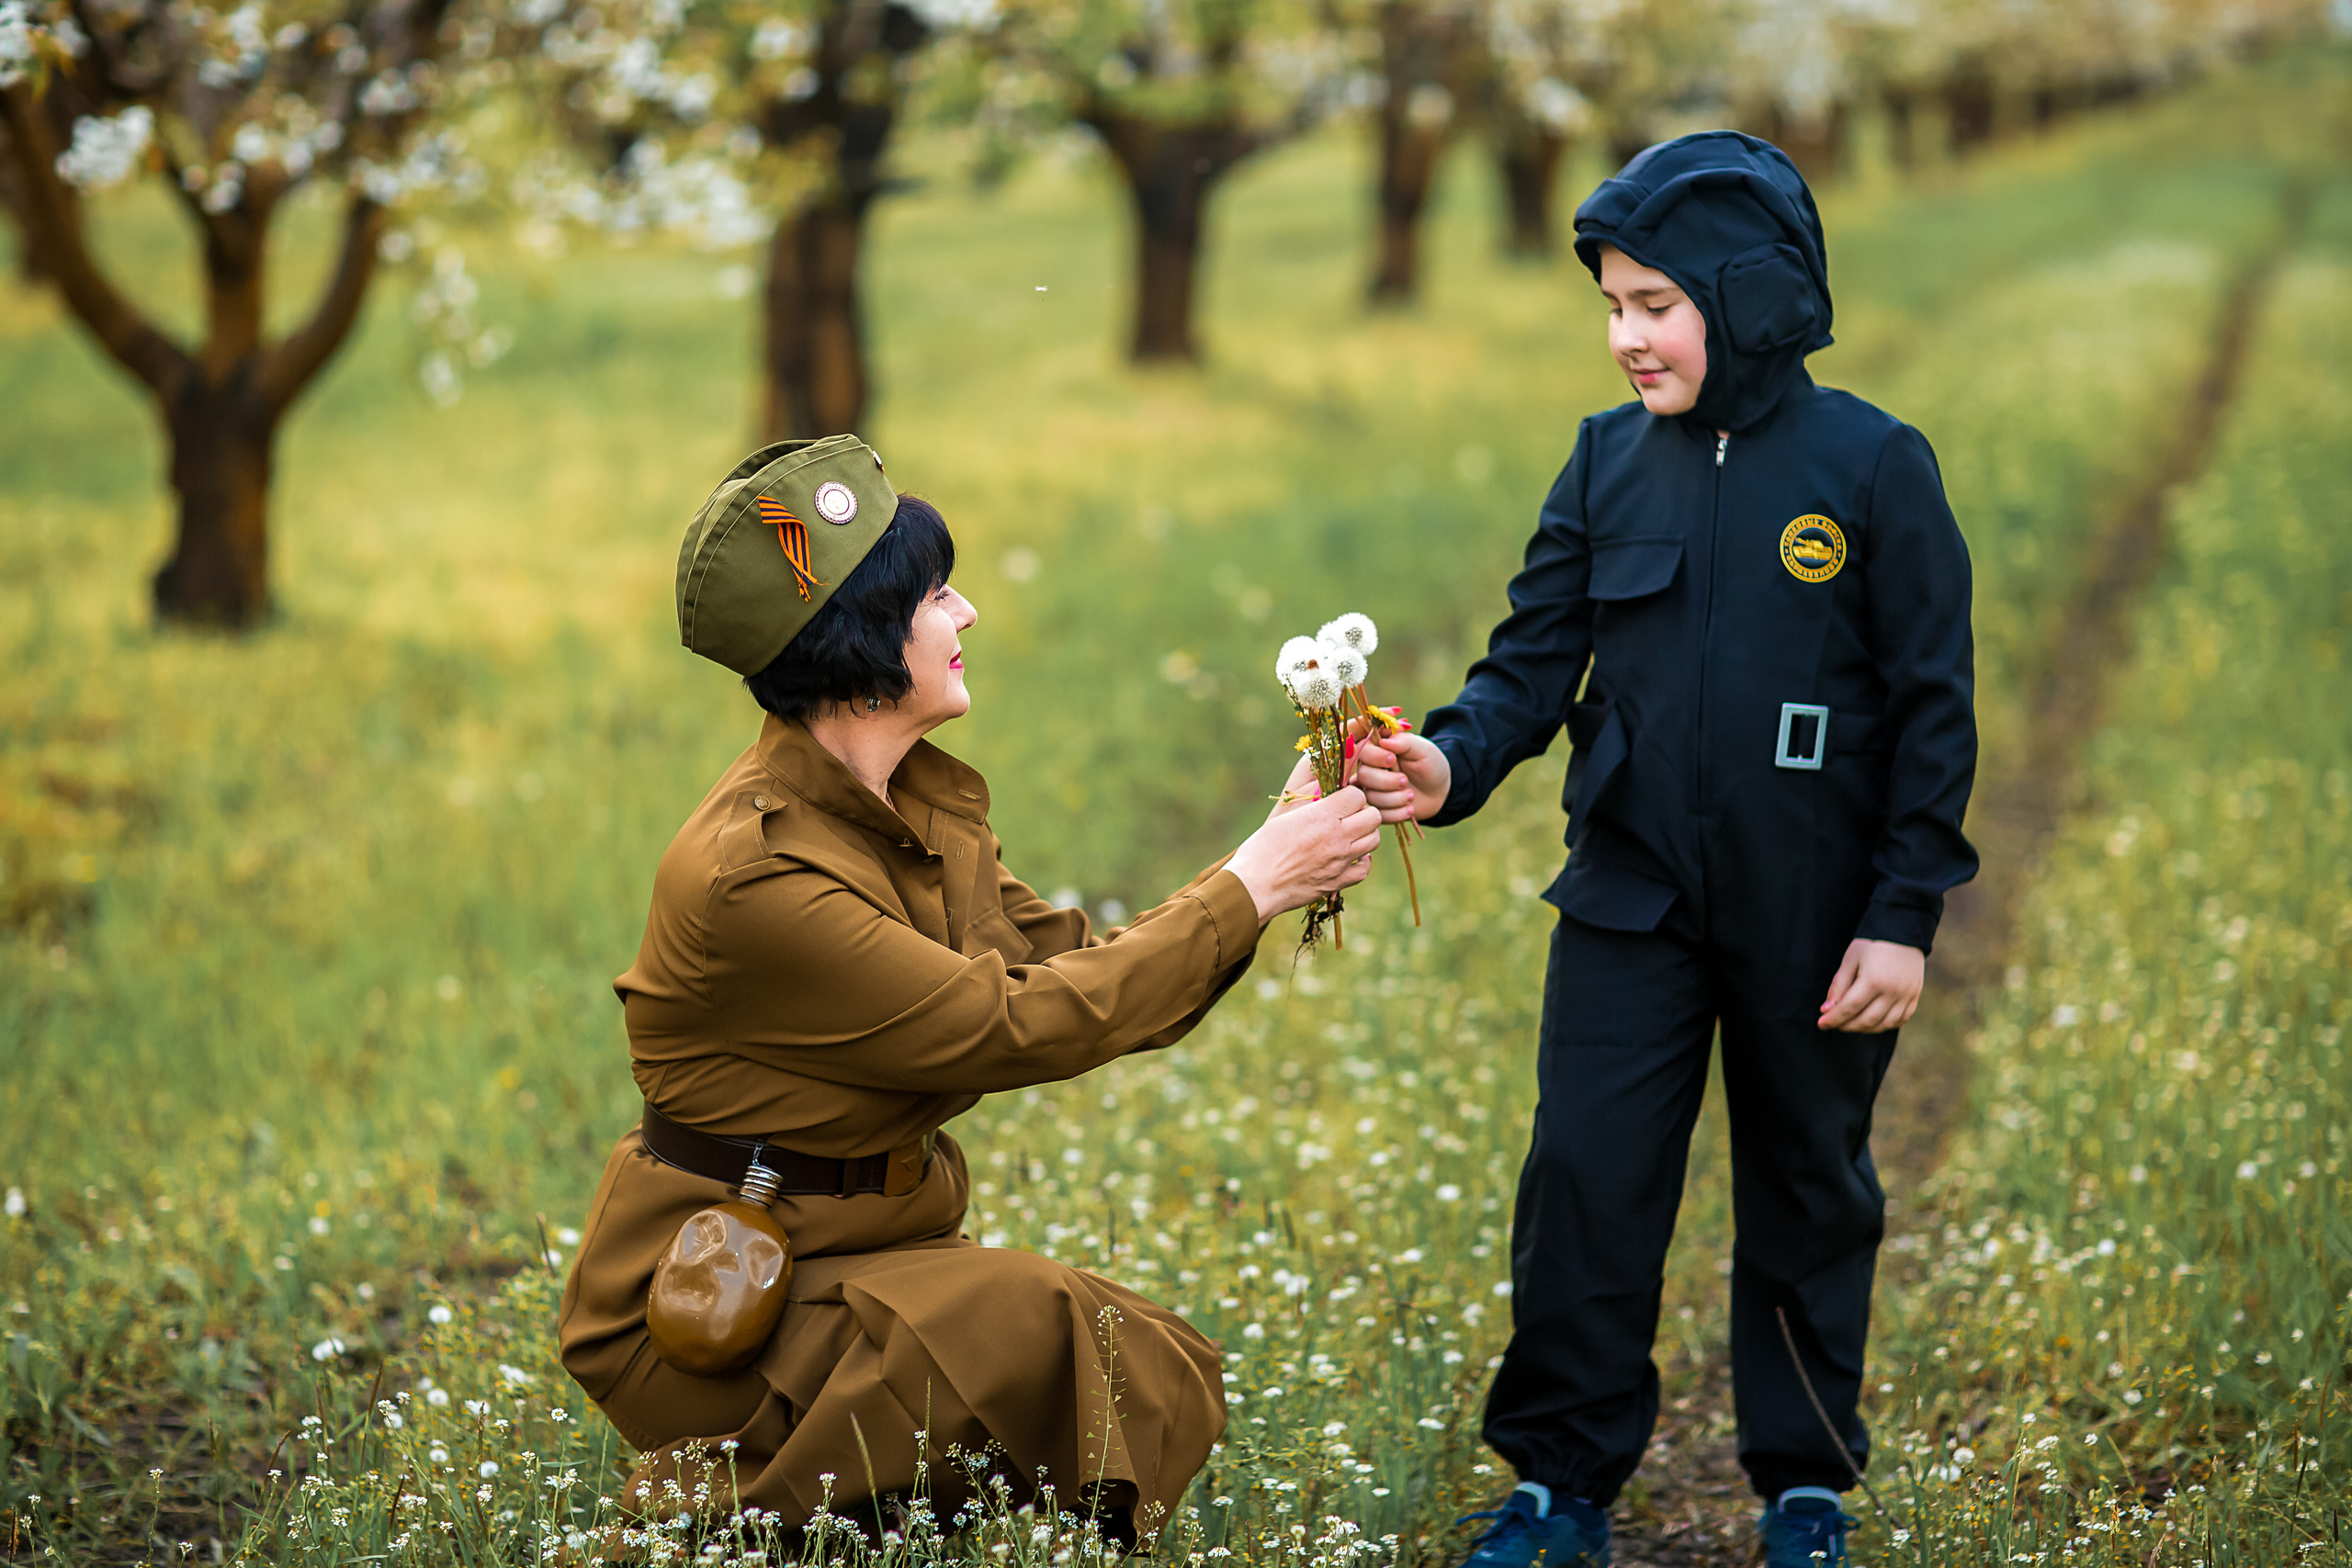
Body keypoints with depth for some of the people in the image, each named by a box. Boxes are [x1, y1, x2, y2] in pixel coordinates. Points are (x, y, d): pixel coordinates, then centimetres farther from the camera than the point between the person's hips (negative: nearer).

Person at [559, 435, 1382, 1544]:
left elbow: (1075, 969, 5)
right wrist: (1245, 890, -16)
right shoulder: (754, 874, -24)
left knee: (1158, 1377, -9)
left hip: (862, 1253, 8)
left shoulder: (925, 808, 5)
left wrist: (1279, 859, -5)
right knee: (1032, 1328, -29)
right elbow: (1026, 1025, -23)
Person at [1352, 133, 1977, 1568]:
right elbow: (1537, 659, 1)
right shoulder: (1610, 464, 2)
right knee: (1584, 1184, -2)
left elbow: (1934, 709, -6)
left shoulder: (1873, 467, -8)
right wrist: (1452, 764, -19)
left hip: (1811, 919, -2)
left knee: (1807, 1194, 12)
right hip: (1632, 905, 3)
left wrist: (1906, 913, -9)